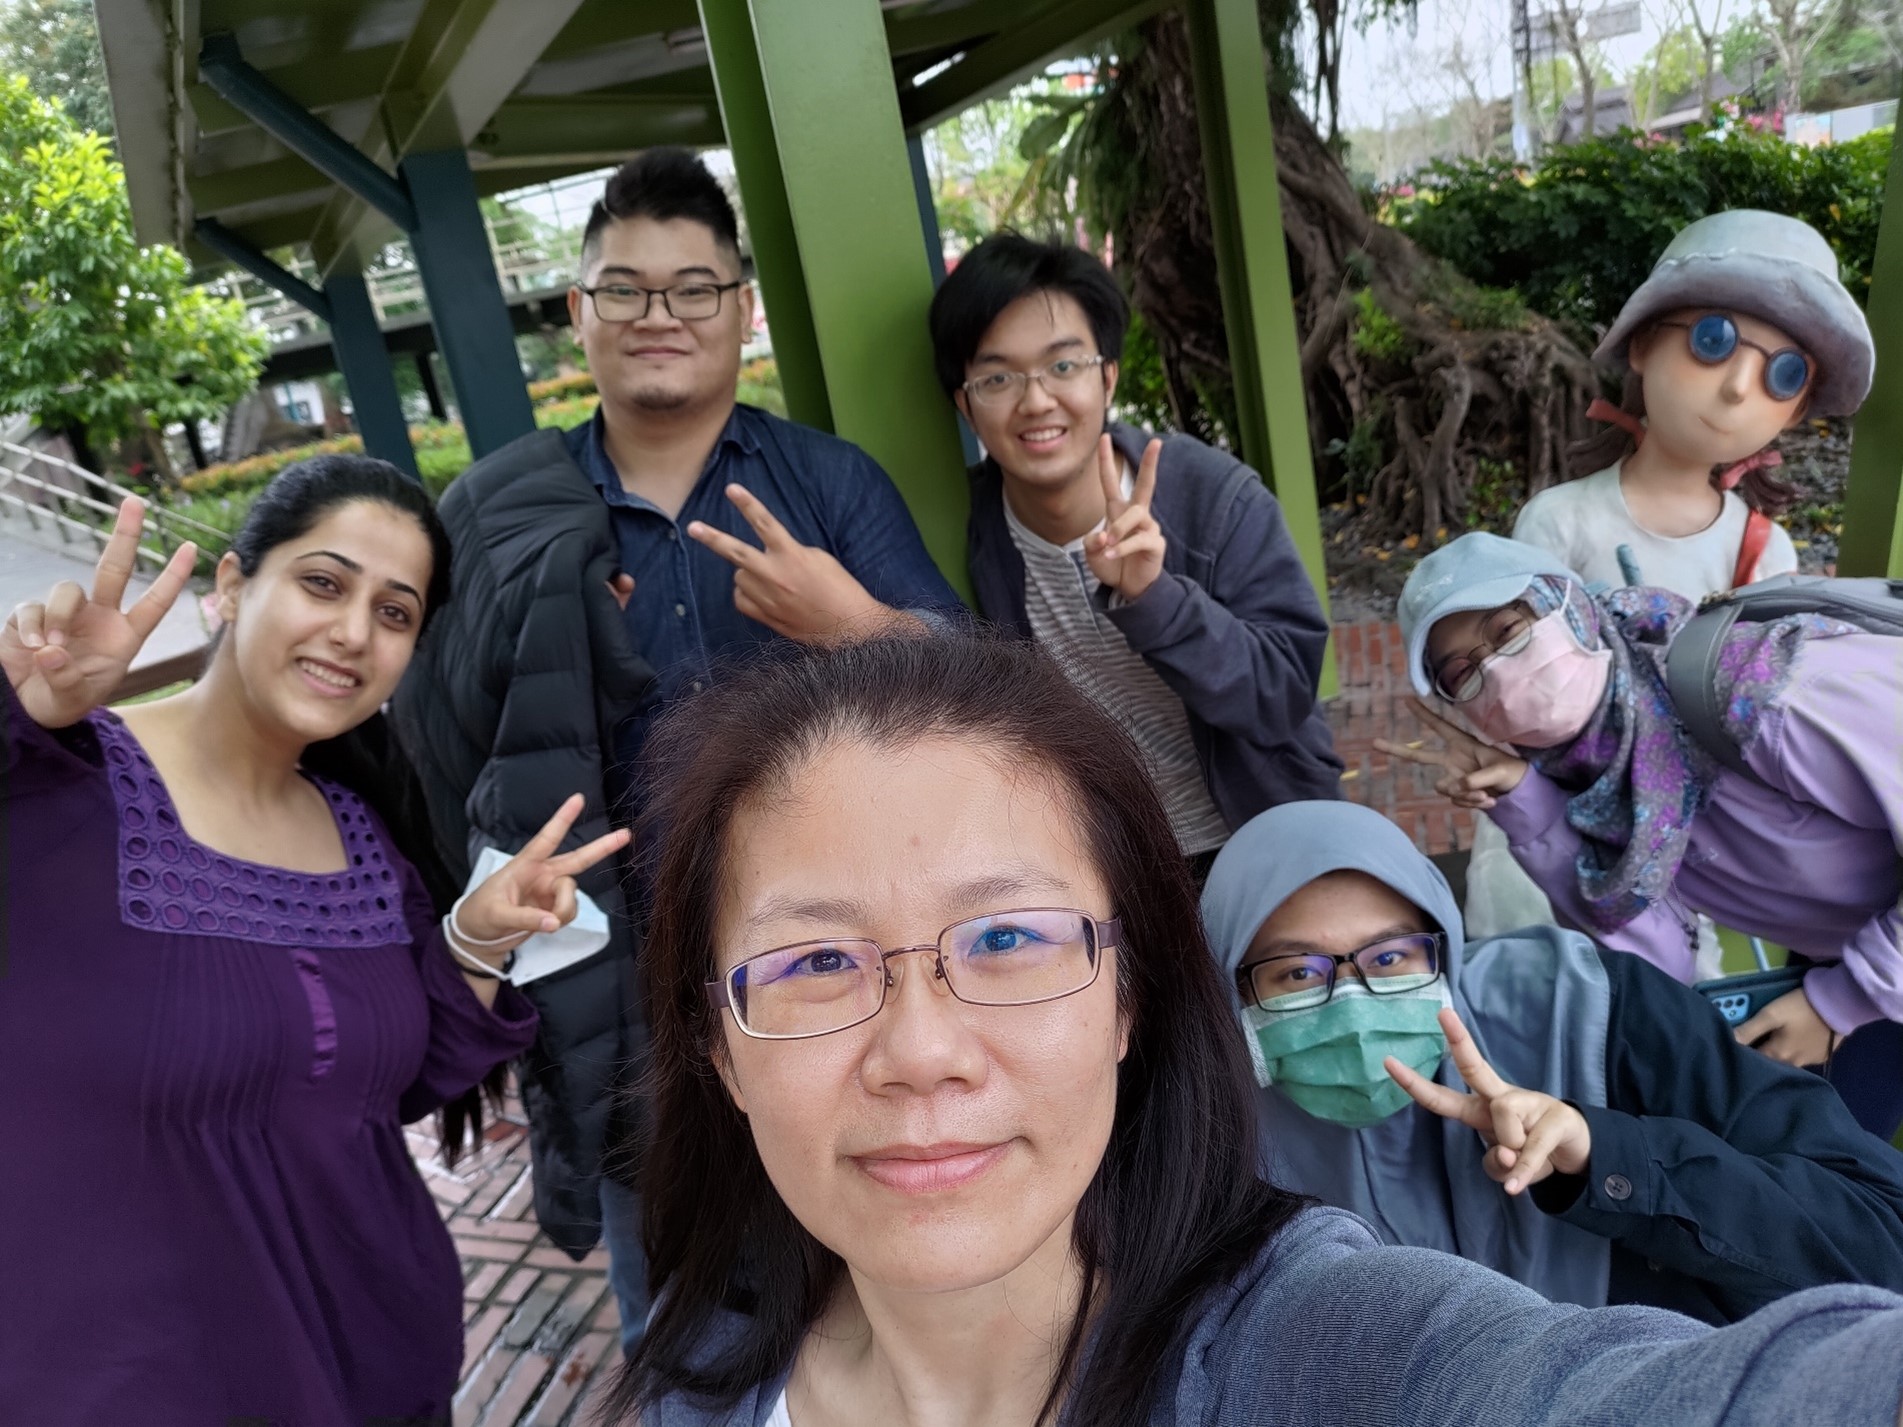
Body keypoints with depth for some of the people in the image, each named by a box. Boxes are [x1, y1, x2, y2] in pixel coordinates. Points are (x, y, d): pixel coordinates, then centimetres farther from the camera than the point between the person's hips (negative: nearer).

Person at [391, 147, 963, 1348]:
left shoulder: (832, 480, -1)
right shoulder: (495, 516, 1)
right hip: (625, 992, 1)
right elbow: (441, 743, 4)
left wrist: (852, 622, -27)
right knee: (673, 1325, 20)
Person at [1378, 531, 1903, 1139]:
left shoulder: (1760, 693, -33)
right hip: (1843, 962, 5)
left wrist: (1838, 1002, -21)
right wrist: (1524, 802, -23)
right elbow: (1660, 962, -15)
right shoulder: (1583, 780, -11)